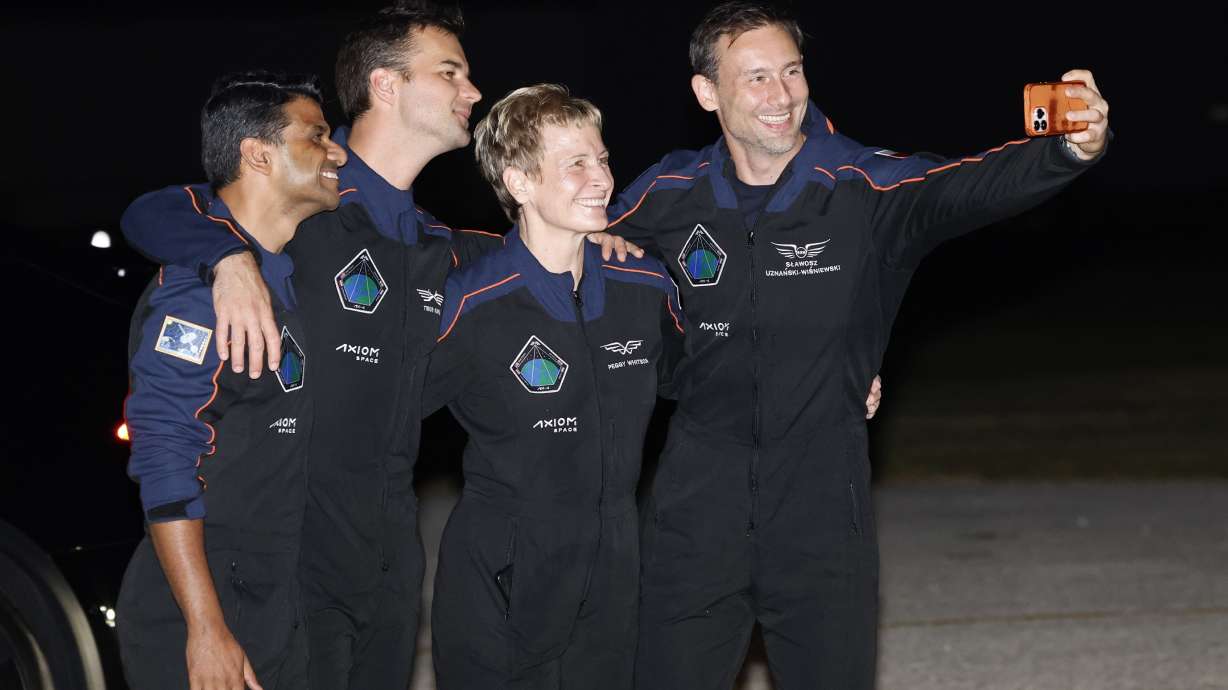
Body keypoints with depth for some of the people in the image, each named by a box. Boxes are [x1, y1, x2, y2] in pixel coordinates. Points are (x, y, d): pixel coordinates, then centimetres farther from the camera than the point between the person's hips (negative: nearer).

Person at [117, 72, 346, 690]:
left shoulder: (280, 277, 13)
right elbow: (164, 459, -21)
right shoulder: (201, 281, -15)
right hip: (199, 621, -9)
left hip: (272, 609, 9)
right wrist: (206, 630, -23)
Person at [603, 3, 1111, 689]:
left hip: (824, 516, -1)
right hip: (699, 515, 2)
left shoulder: (867, 188, -9)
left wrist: (1072, 148, -47)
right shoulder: (671, 195, -1)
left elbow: (971, 186, -28)